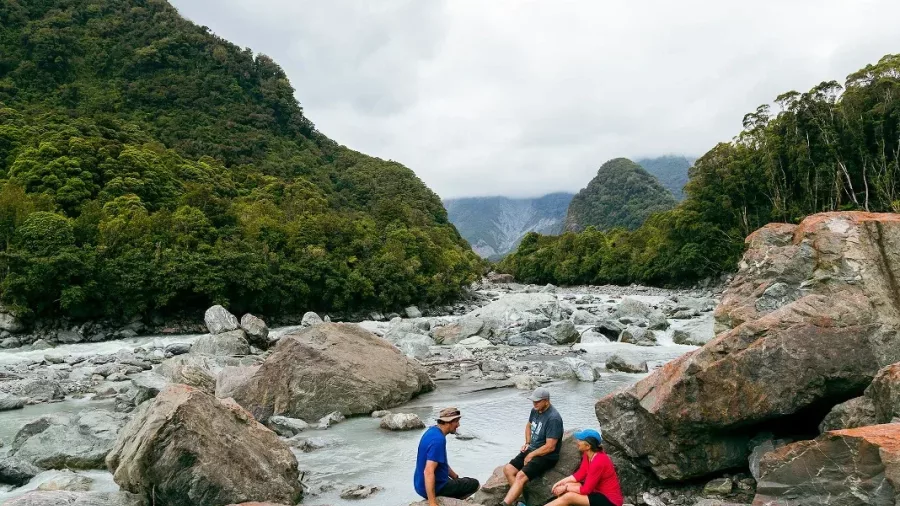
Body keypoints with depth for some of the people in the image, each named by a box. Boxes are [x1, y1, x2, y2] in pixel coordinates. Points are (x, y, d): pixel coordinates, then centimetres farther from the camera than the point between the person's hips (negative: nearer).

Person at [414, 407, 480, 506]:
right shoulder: (438, 439, -26)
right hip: (435, 487, -9)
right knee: (475, 484, 4)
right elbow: (428, 472, -33)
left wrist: (457, 478, 20)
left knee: (460, 481, 31)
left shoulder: (433, 431, 4)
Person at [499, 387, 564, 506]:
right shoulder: (535, 410, 4)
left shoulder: (553, 418, -22)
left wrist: (531, 455, -13)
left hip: (546, 456, -9)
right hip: (532, 450, 9)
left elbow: (550, 447, -23)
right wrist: (527, 443, 11)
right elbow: (529, 426, 26)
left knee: (521, 476, -27)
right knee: (508, 469, -7)